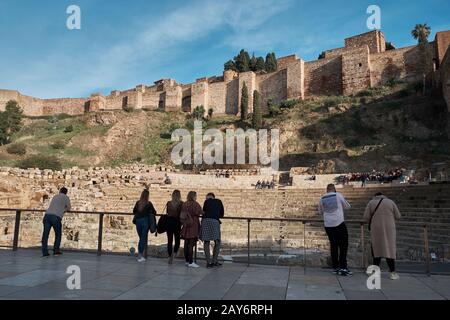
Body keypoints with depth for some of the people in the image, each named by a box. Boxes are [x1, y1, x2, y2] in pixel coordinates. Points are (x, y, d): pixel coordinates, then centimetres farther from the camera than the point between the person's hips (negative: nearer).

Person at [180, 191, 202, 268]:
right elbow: (201, 212, -12)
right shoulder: (195, 204, -11)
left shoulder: (184, 204, 7)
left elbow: (181, 215, 10)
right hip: (193, 226, -6)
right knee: (191, 244, -4)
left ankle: (187, 261, 20)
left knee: (186, 244, 11)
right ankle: (190, 262, -1)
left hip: (186, 226, 6)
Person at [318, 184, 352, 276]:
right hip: (339, 223, -4)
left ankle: (335, 267, 16)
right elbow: (347, 206, 10)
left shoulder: (322, 199, 6)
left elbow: (320, 212, 18)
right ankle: (343, 267, -4)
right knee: (343, 245, 2)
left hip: (328, 225, 4)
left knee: (333, 245, 13)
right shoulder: (338, 195, -2)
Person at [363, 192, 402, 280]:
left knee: (376, 249, 10)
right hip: (389, 229, 0)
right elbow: (398, 216, 7)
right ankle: (393, 273, 3)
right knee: (389, 249, 3)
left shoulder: (371, 202, 6)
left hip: (376, 230, 0)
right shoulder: (390, 202, 8)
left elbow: (365, 217, -2)